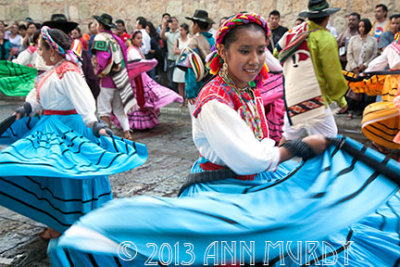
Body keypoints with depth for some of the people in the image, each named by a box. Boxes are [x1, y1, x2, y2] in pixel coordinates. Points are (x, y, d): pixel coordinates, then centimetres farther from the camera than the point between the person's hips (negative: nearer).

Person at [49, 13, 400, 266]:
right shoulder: (214, 102, -19)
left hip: (258, 187, 8)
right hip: (221, 191, -8)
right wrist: (302, 146, -12)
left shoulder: (250, 93, 5)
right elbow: (248, 158, -22)